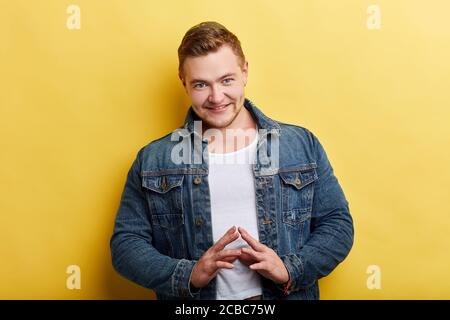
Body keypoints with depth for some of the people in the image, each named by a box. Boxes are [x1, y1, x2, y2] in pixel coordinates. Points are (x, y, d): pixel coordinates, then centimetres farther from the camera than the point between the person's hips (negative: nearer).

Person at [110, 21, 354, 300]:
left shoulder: (302, 145, -1)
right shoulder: (152, 160, -2)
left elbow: (337, 223, 0)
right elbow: (126, 241, -2)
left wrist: (290, 270, -15)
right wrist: (188, 275, -18)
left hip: (283, 294, 1)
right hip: (194, 298, 0)